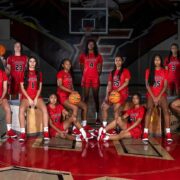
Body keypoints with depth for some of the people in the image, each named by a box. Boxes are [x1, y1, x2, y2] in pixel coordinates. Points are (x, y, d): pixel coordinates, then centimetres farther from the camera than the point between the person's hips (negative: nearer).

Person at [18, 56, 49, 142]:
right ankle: (22, 133, -32)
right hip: (26, 97, -1)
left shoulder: (39, 73, 12)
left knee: (44, 109, -30)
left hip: (37, 97, 1)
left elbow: (40, 87, 7)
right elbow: (22, 88, 1)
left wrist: (36, 99, -8)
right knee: (21, 109, -34)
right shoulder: (24, 73, 7)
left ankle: (46, 132, -29)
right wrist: (29, 99, -10)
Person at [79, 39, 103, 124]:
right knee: (86, 97, -2)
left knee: (96, 97, 3)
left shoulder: (98, 56, 9)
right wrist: (84, 75, -1)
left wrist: (98, 75, -3)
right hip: (86, 78, 0)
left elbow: (99, 69, 9)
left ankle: (97, 117, 6)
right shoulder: (83, 55, 8)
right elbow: (82, 67, 9)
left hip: (95, 78, 1)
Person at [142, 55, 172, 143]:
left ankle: (168, 134, -25)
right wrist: (153, 97, -9)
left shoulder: (164, 71, 6)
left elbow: (165, 86, 0)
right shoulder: (148, 71, 4)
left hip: (161, 94, 1)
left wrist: (158, 97, -11)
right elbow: (147, 85, -1)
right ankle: (145, 134, -31)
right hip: (151, 95, -1)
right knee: (149, 110, -25)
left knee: (166, 110, -23)